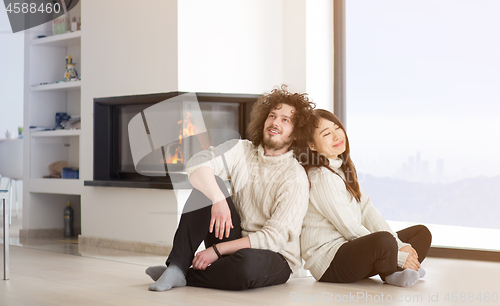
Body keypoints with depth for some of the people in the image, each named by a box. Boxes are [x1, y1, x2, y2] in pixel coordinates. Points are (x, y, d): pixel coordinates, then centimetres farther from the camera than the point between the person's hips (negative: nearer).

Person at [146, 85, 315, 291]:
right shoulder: (241, 150, 1)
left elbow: (273, 238, -20)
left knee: (247, 264, -40)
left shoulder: (295, 179, -13)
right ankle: (177, 266, -20)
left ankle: (187, 276, -13)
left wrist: (217, 250, -22)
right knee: (209, 184, -16)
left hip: (274, 257, -4)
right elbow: (196, 165, -16)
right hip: (235, 239, 4)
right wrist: (218, 199, -34)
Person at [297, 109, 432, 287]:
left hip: (350, 249, 10)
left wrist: (399, 245, -4)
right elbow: (350, 228, -18)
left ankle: (394, 273, -15)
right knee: (384, 240, -37)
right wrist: (398, 256, -16)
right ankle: (390, 273, -6)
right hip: (329, 261, -10)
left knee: (422, 232, 9)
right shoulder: (321, 177, -16)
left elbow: (367, 211, 9)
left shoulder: (343, 169, 15)